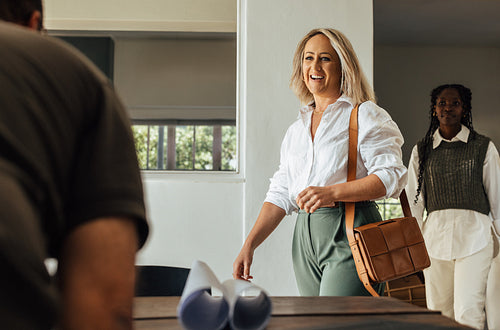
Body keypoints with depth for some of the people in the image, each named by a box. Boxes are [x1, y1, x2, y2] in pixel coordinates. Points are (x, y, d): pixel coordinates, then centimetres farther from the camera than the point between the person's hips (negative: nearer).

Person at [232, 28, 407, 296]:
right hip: (305, 237, 6)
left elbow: (391, 176, -9)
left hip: (349, 234, -6)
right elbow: (281, 194, 18)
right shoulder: (296, 130, 20)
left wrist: (331, 192, -20)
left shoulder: (366, 115, 2)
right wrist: (249, 244, 8)